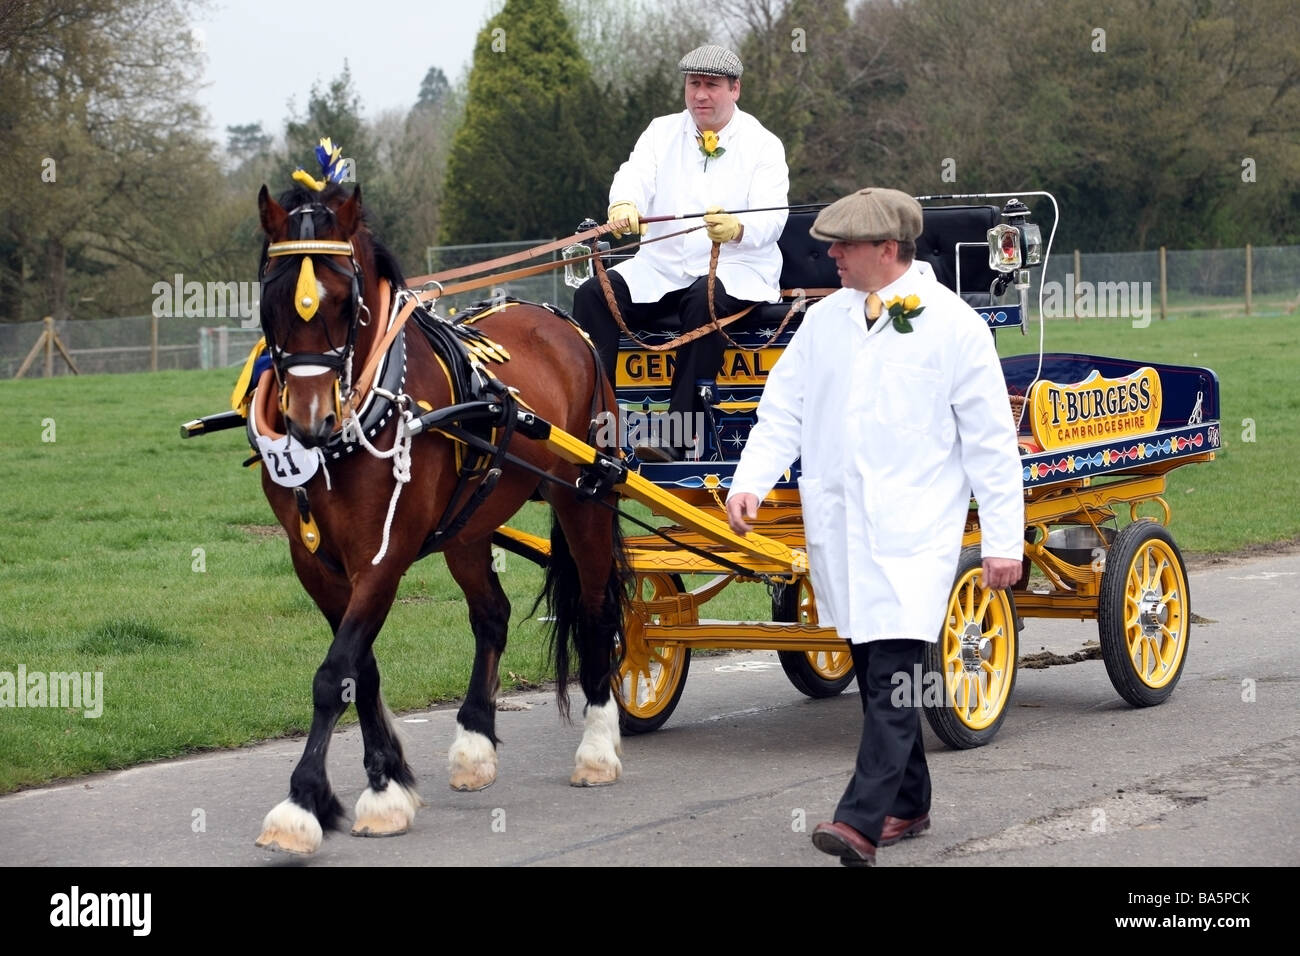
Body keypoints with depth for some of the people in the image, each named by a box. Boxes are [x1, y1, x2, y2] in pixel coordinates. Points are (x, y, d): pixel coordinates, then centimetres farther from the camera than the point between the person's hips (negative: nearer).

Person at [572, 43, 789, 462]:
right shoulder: (662, 132, 12)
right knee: (592, 295, -19)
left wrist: (737, 229, -40)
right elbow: (635, 175, -8)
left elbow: (772, 216, -14)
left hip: (736, 268, -4)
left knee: (705, 301, -37)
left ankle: (677, 437, -42)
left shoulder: (763, 146, 0)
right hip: (662, 266, 4)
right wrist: (623, 205, -34)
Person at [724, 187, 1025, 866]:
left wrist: (1004, 540, -5)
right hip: (837, 528, 6)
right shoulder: (826, 318, 11)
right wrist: (750, 482, -4)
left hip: (914, 533, -6)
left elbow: (991, 441, -3)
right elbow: (783, 409, 12)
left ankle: (861, 822, -19)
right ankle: (908, 804, 27)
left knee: (893, 676, -13)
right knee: (872, 673, 13)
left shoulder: (953, 325, -4)